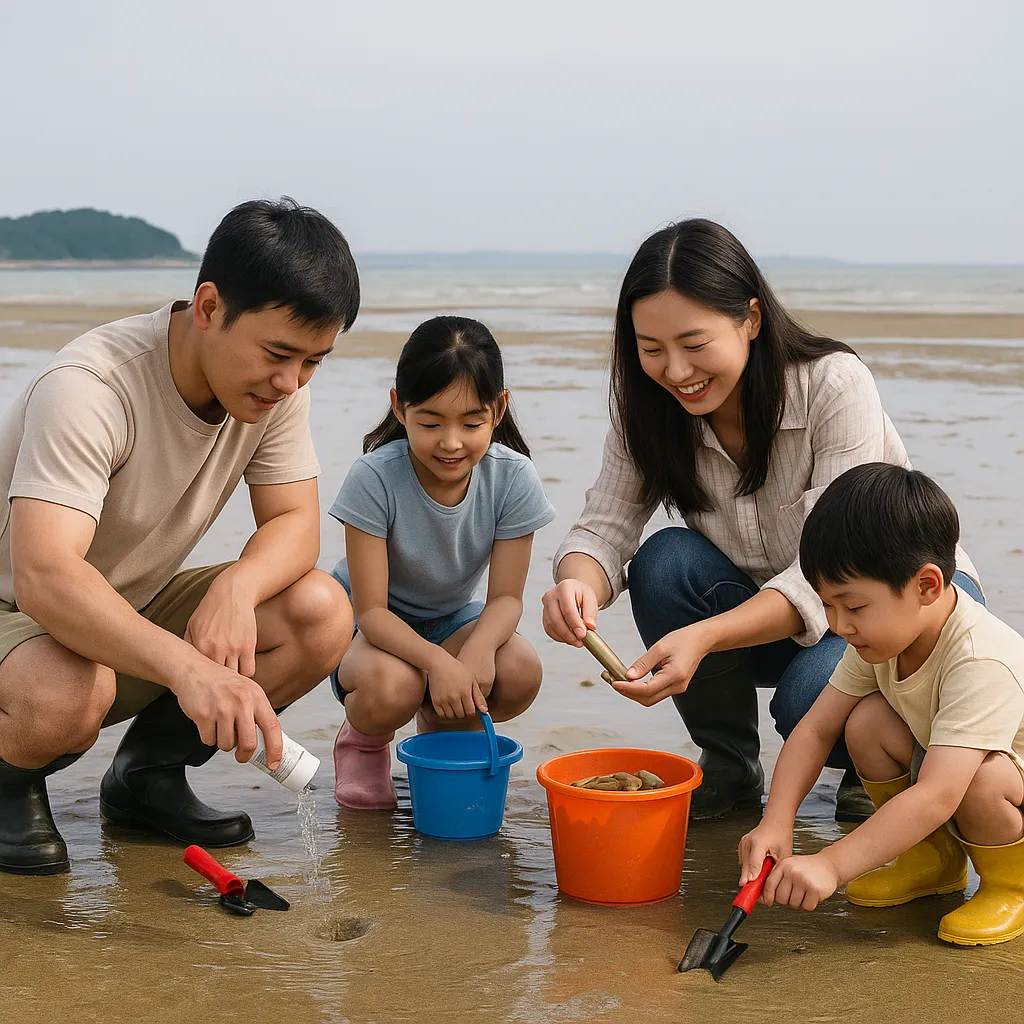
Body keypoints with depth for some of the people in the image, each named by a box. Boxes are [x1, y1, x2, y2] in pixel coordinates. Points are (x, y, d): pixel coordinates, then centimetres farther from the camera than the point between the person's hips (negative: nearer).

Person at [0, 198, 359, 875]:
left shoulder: (277, 387, -10)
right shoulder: (91, 388, -31)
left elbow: (295, 522, -7)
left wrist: (235, 588, -32)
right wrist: (189, 667, -58)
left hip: (135, 614, 6)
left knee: (321, 615, -17)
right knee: (65, 697, -40)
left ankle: (147, 774, 4)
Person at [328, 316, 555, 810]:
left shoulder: (513, 477, -18)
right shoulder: (374, 478, -26)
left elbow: (506, 596, -15)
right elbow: (371, 610, -25)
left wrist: (480, 645, -38)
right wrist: (436, 660, -43)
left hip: (453, 618, 3)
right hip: (375, 626, -3)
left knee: (521, 670, -29)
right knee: (393, 685, -38)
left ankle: (441, 729, 6)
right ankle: (364, 741, 2)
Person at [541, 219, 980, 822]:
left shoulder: (834, 385, -27)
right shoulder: (651, 411, -12)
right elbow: (604, 528, -16)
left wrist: (704, 636, -47)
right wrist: (576, 586, -42)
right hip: (765, 610, 5)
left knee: (813, 701, -35)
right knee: (664, 561, -25)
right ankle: (730, 766, -4)